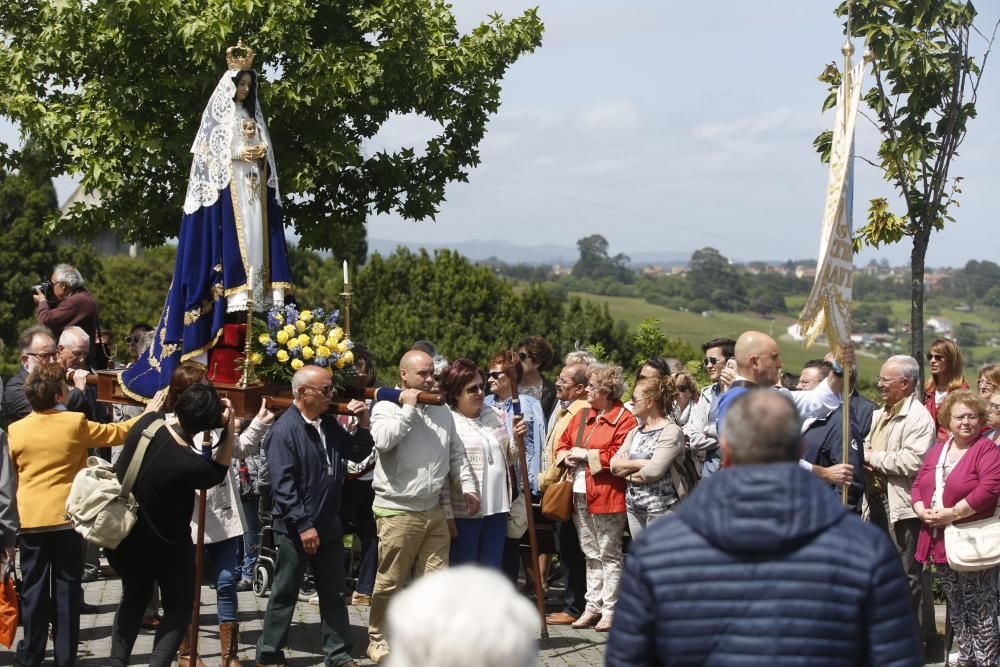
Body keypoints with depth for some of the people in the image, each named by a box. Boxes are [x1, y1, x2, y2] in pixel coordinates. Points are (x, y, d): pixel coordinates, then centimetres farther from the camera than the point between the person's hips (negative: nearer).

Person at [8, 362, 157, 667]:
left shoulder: (15, 430, -3)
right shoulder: (76, 423, -7)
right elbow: (117, 432, 5)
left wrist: (12, 515, 21)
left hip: (30, 519, 1)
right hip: (67, 517, -1)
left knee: (34, 588, 8)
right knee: (67, 588, 6)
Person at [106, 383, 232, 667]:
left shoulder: (149, 423, -19)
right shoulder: (189, 465, -32)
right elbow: (219, 472, -8)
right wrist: (230, 428, -13)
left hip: (124, 538, 6)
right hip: (165, 548, -6)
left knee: (134, 596, 27)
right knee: (179, 606, 15)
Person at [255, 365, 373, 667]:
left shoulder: (329, 425, 8)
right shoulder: (285, 430, -16)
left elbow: (357, 452, 19)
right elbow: (283, 484, -19)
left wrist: (363, 423, 2)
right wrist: (303, 525, -21)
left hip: (329, 526, 7)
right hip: (295, 528, -7)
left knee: (334, 593, 12)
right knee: (284, 594, 4)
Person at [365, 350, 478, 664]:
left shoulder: (442, 411, 15)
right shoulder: (386, 407, -4)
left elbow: (456, 454, 19)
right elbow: (382, 440, -23)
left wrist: (468, 485, 6)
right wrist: (408, 408, -16)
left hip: (435, 511, 6)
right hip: (397, 512, -5)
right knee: (389, 582, 1)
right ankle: (378, 639, 14)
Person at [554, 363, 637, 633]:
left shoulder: (624, 419, -9)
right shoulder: (582, 416, 15)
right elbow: (563, 443, 21)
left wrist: (587, 454, -14)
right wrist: (566, 456, -2)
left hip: (607, 496, -8)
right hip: (580, 494, 8)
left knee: (609, 554, 0)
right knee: (591, 554, 14)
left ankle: (610, 609, 5)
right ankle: (593, 605, 22)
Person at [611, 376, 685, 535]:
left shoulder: (671, 431, -11)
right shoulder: (635, 432, 12)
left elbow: (653, 471, -21)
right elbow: (614, 465, 3)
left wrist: (628, 472, -4)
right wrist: (638, 463, -13)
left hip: (661, 509, -8)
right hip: (634, 508, 8)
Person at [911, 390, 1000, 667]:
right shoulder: (937, 450, 14)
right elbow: (919, 483, 15)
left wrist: (952, 513, -20)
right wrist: (920, 509, -6)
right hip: (941, 541, 7)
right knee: (956, 608, 16)